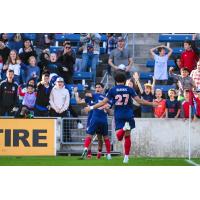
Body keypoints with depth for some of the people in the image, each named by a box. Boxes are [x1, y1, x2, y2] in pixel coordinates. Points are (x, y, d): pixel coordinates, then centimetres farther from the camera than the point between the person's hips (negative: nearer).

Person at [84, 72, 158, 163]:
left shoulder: (112, 90, -1)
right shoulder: (129, 89, 1)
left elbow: (103, 102, -2)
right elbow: (139, 101, -1)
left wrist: (91, 108, 8)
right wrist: (152, 104, 10)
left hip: (118, 115, -1)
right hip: (129, 114, 1)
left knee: (119, 137, -5)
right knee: (127, 136, 11)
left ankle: (124, 128, -36)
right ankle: (126, 157, 9)